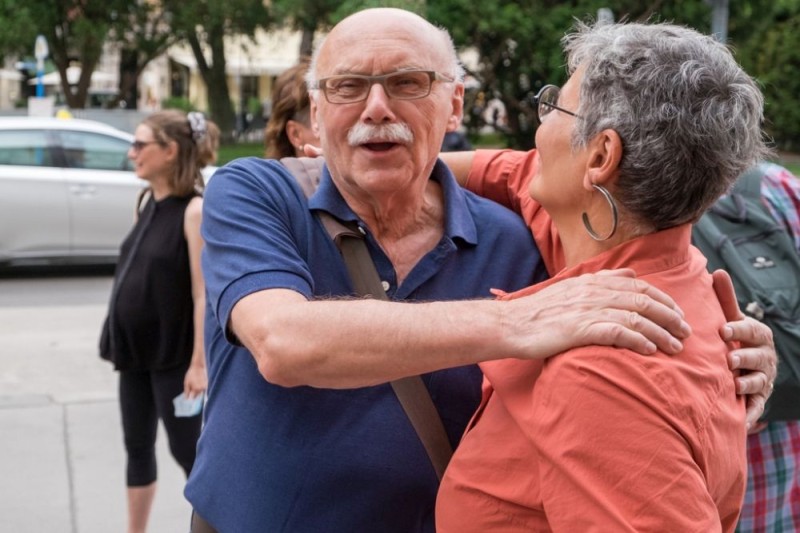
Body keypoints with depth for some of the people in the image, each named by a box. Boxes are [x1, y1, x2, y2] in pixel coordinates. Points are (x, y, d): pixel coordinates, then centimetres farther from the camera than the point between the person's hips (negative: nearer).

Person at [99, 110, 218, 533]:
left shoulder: (195, 210, -17)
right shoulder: (146, 201, 7)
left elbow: (204, 293, -20)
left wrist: (199, 363, -21)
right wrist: (118, 339, 13)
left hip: (173, 353, -8)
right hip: (136, 349, 8)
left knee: (187, 450, 3)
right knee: (137, 448, 15)